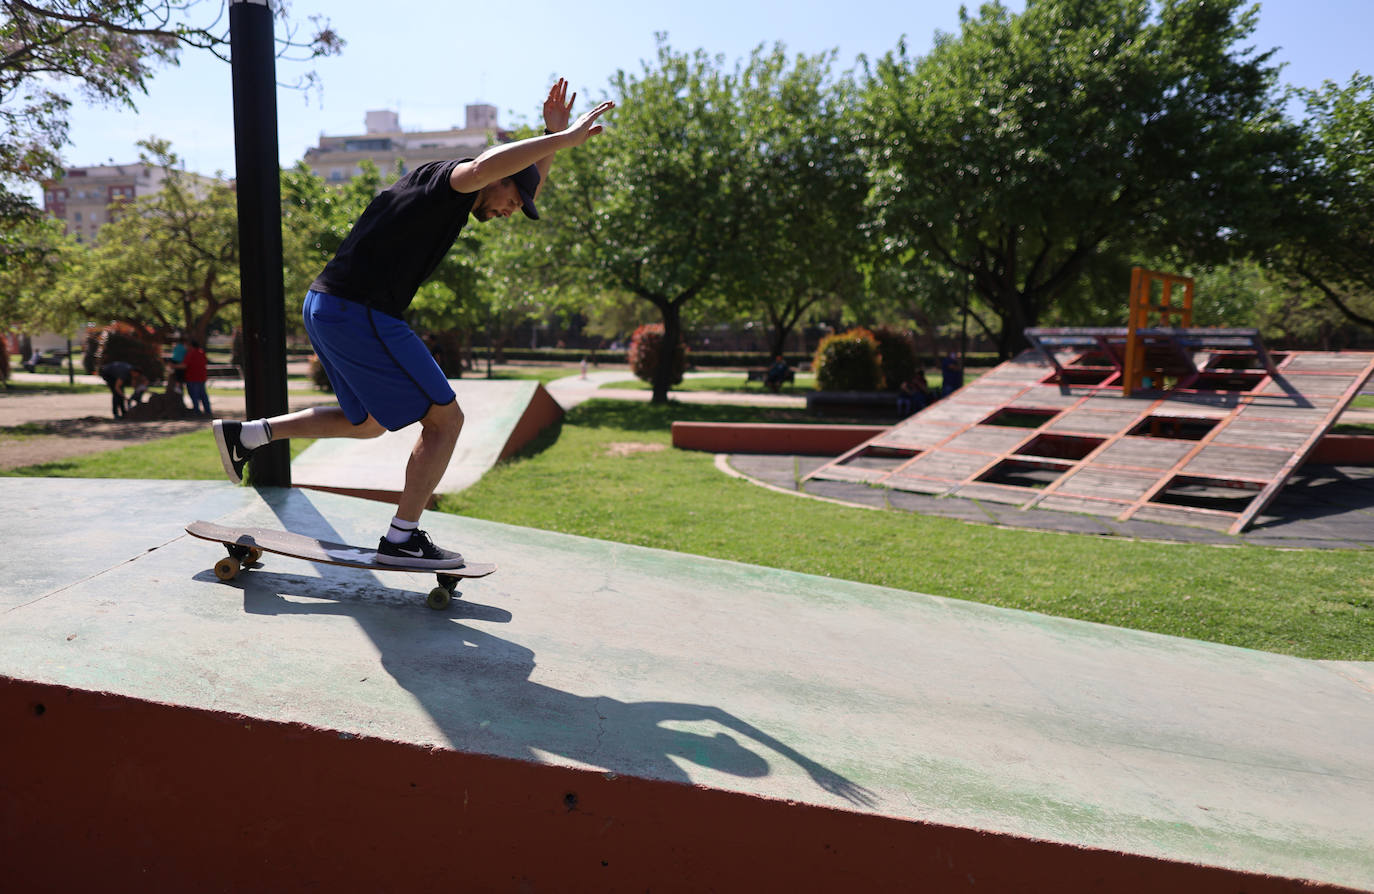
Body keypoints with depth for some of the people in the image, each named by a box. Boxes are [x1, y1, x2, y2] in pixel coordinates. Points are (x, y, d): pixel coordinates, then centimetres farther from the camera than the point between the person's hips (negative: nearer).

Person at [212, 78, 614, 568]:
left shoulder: (446, 193, 19)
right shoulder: (443, 180, -10)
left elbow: (529, 184, 29)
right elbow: (484, 166, -35)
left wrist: (552, 133, 16)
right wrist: (568, 138, -30)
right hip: (357, 313, -10)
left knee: (369, 423, 26)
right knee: (444, 419, -4)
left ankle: (247, 434, 28)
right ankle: (401, 539, 1)